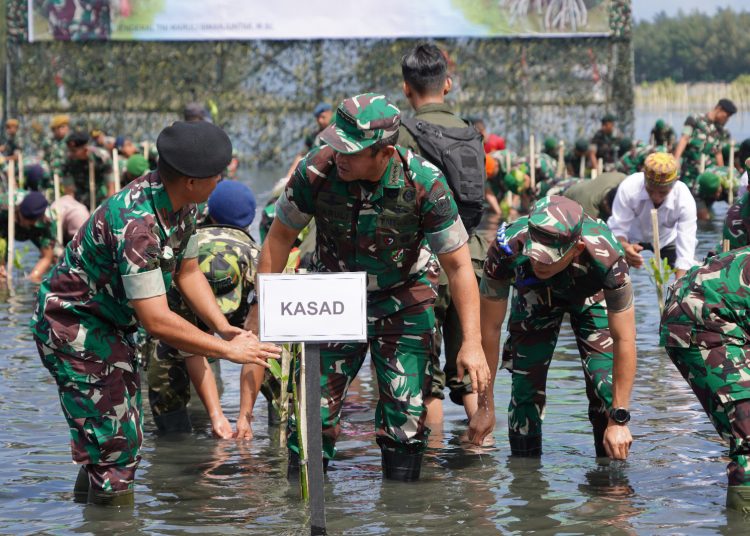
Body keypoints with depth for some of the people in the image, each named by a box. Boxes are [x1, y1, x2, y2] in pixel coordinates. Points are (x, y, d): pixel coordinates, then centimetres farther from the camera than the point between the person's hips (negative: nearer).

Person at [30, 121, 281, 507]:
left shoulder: (180, 203, -6)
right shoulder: (137, 224, -35)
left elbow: (187, 272, 6)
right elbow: (156, 320, -36)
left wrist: (225, 329, -8)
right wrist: (228, 350, -29)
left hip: (110, 326, 10)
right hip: (72, 325, -10)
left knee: (125, 438, 18)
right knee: (114, 445, -10)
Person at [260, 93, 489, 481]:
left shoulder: (425, 184, -26)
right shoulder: (315, 171, -23)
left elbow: (458, 266, -19)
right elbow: (280, 236, -6)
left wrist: (471, 343, -24)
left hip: (404, 302, -1)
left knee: (406, 419, -4)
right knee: (313, 409, -6)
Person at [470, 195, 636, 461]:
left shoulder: (606, 257, -44)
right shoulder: (507, 249, -40)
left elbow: (623, 340, -34)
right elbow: (489, 327, -27)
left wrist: (619, 420, -32)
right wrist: (485, 406, -21)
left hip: (591, 295, -1)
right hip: (535, 294, 1)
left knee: (606, 387, -13)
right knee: (525, 387, -7)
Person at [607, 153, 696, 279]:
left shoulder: (685, 200, -37)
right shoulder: (628, 188, -39)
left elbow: (686, 249, -39)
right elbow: (617, 229, -33)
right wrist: (624, 247, -58)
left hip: (666, 239, 1)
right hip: (631, 237, -1)